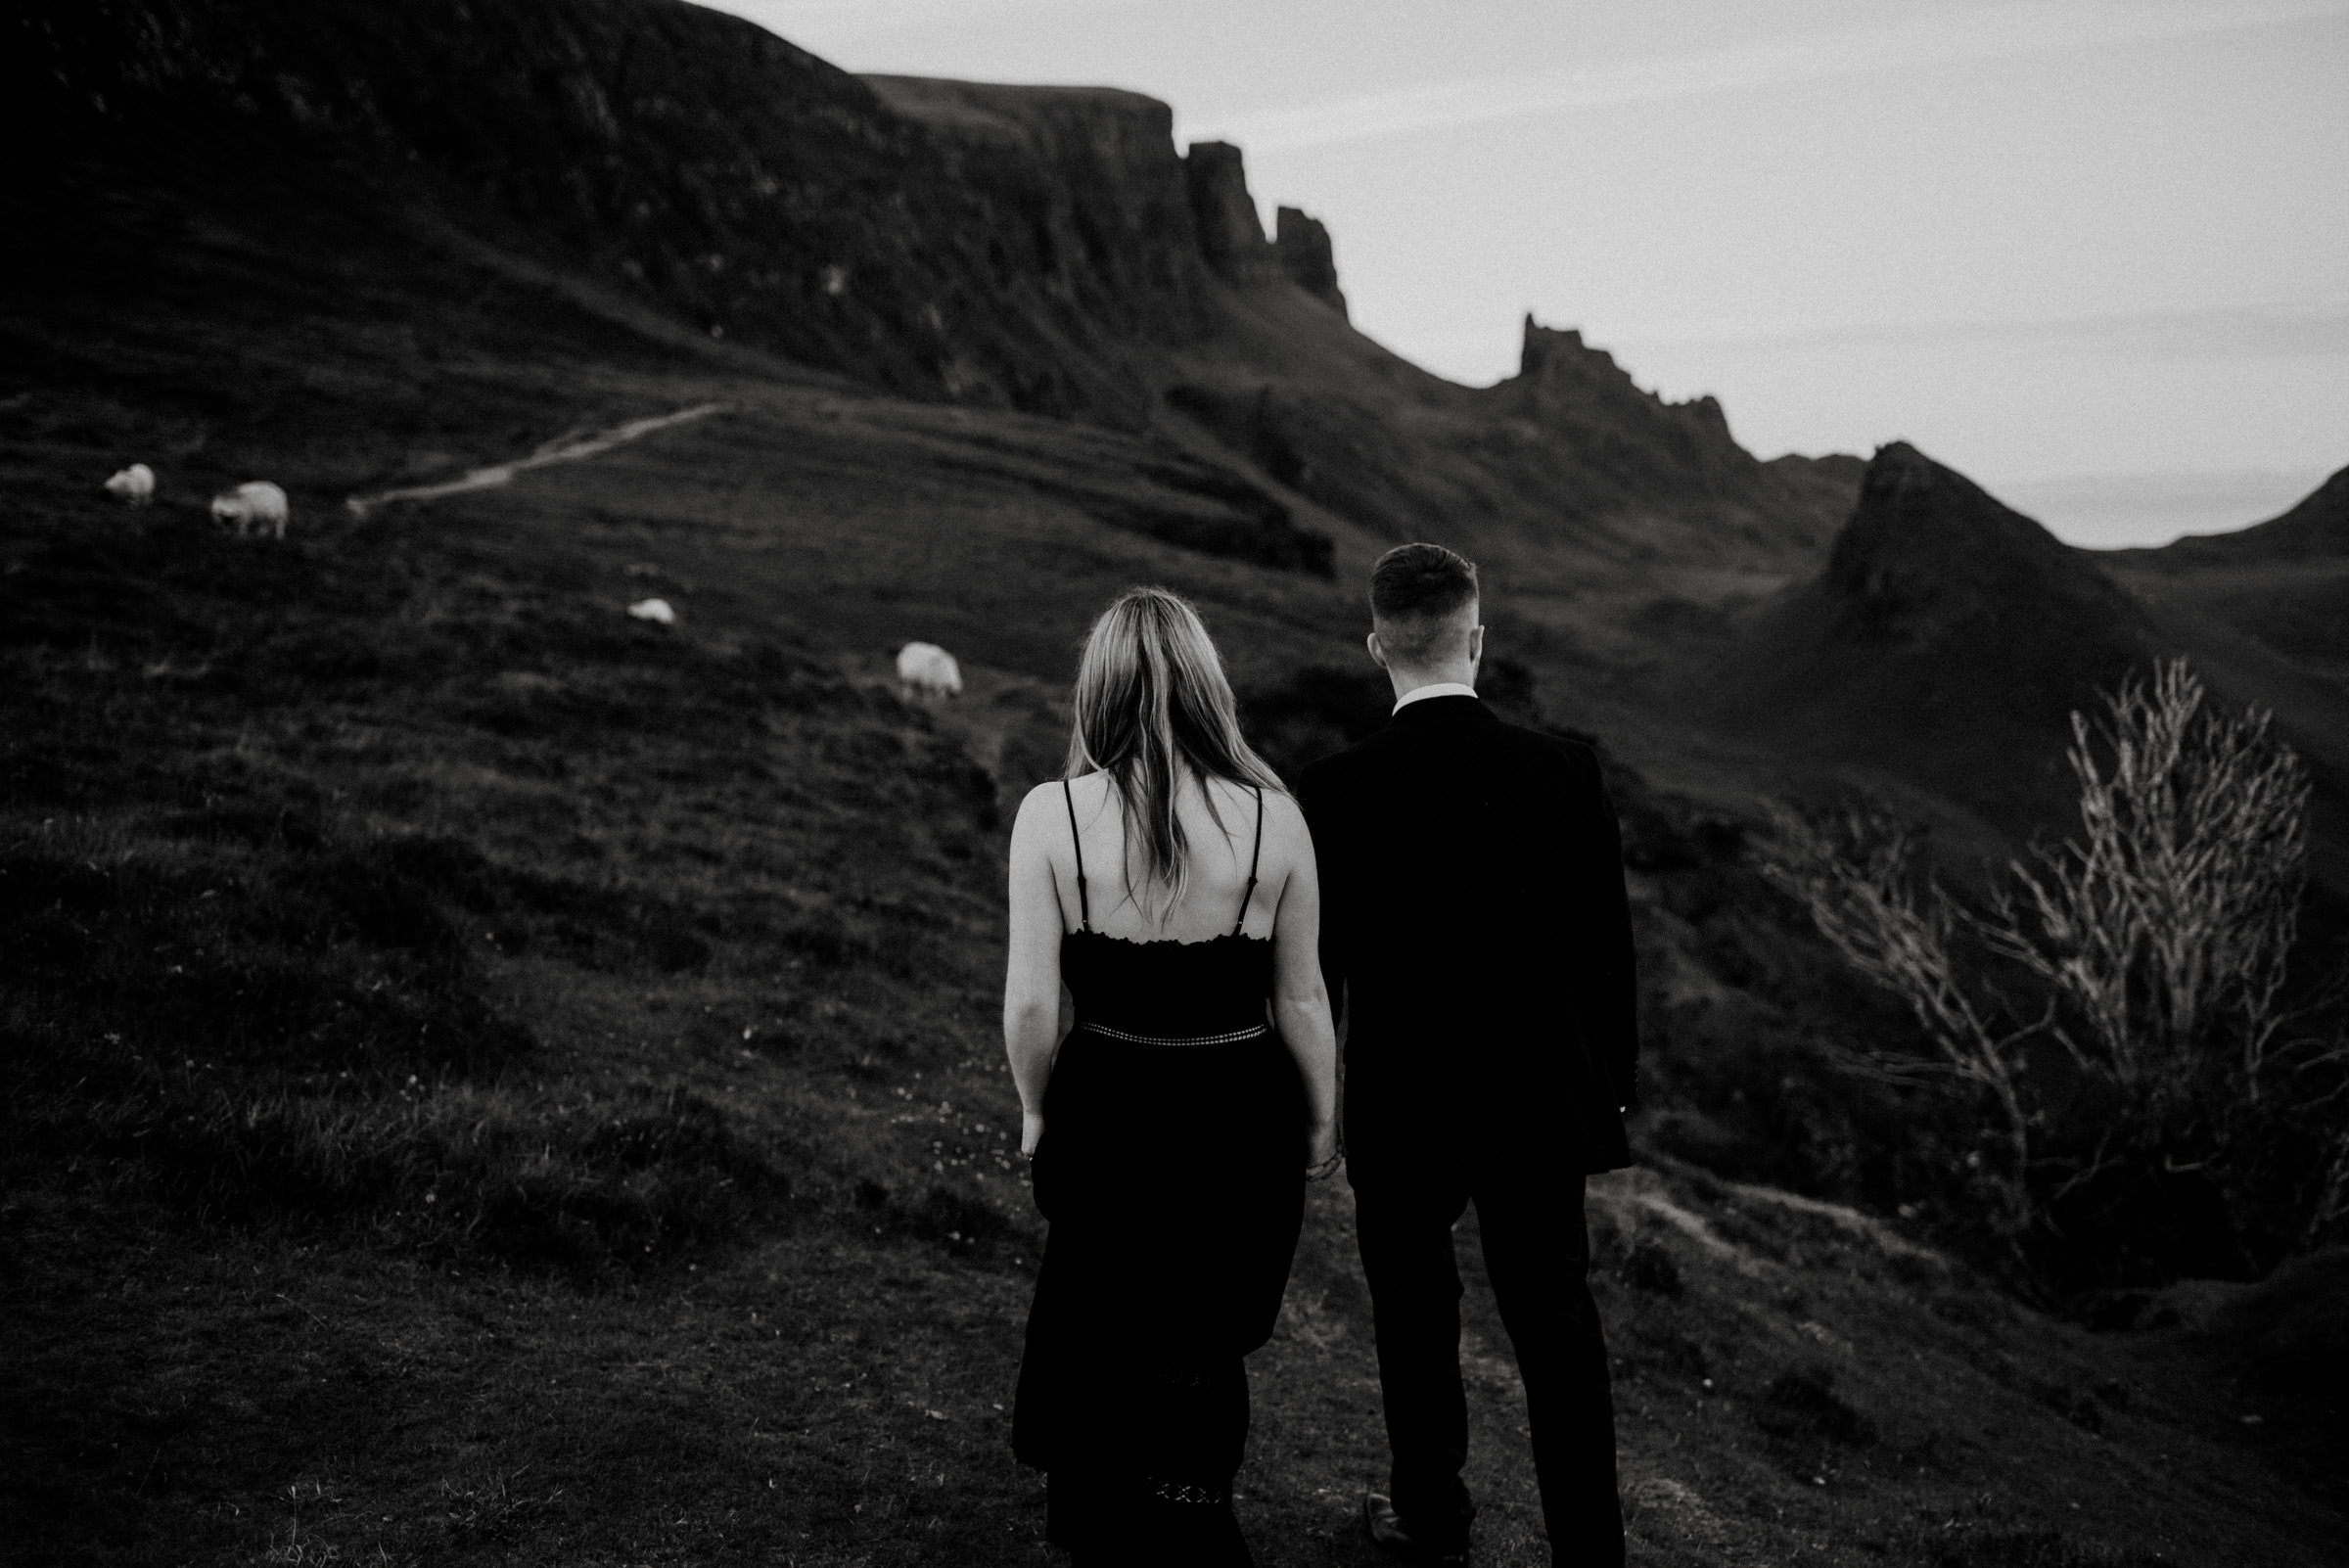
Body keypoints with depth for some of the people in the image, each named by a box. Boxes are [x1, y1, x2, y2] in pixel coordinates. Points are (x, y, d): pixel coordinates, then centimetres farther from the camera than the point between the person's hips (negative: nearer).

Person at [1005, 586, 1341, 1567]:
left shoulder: (1051, 814, -15)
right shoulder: (1271, 818, -13)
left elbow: (1030, 1000, -11)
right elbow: (1301, 1001, -5)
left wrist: (1036, 1114, 7)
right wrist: (1321, 1125, 11)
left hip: (1106, 1118, 0)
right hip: (1242, 1119, 0)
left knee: (1106, 1342, 24)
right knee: (1199, 1362, 22)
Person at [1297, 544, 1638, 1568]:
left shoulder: (1335, 792, -16)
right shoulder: (1566, 771, -10)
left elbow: (1312, 972, -8)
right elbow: (1609, 946, -2)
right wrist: (1612, 1082, 12)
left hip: (1401, 1113, -1)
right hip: (1541, 1108, 1)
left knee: (1415, 1322, 19)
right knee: (1559, 1333, 13)